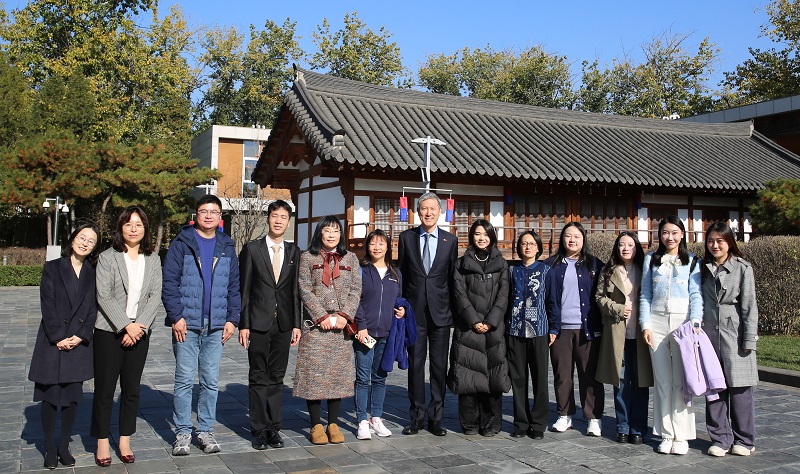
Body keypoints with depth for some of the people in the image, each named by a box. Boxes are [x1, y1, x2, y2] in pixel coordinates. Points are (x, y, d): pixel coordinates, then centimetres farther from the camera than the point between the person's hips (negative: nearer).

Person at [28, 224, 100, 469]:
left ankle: (64, 447, 18)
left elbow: (93, 309, 3)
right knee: (50, 396, 2)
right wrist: (58, 338, -12)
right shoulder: (52, 268, 1)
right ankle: (50, 449, 15)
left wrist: (80, 336, -10)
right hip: (52, 343, -2)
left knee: (73, 396, 5)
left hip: (79, 344, 2)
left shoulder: (93, 274, 8)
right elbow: (47, 306, -5)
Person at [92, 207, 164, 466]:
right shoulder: (108, 257, -2)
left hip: (139, 333, 3)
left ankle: (125, 442, 19)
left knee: (132, 389, 8)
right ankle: (102, 443, 14)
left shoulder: (153, 260, 7)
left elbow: (155, 296, 1)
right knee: (104, 388, 2)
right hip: (109, 331, -3)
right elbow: (103, 296, -9)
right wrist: (126, 326, -15)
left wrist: (140, 326, -11)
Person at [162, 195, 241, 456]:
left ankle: (206, 431, 17)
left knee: (211, 382, 7)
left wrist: (232, 319, 3)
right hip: (186, 325, -3)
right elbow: (169, 282, -4)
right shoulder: (181, 243, 1)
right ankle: (183, 432, 11)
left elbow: (234, 286, 12)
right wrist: (176, 316, -12)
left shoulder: (227, 247, 11)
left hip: (216, 326, 3)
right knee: (184, 380, 1)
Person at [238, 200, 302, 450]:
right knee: (258, 378, 3)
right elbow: (244, 289, -2)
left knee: (277, 377, 9)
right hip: (259, 323, -2)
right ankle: (259, 429, 11)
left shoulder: (293, 251, 8)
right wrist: (243, 324, -7)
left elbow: (295, 289, 8)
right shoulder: (252, 249, 0)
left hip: (283, 324, 3)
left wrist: (296, 324, 4)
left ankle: (273, 427, 17)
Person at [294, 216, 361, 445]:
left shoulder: (350, 258, 11)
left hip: (341, 325, 2)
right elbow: (305, 290, -2)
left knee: (339, 372, 4)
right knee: (314, 372, -2)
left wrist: (344, 315, -7)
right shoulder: (308, 258, 5)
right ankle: (316, 425, 7)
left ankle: (333, 424, 13)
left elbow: (355, 291, 6)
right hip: (315, 324, -2)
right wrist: (322, 316, -11)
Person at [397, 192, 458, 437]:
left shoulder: (450, 240, 5)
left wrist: (454, 309, 2)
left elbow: (452, 276, 6)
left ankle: (436, 417, 14)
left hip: (440, 311, 0)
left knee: (439, 365, 5)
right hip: (414, 310, 0)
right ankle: (416, 416, 15)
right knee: (415, 364, 5)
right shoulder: (406, 237, 5)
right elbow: (402, 274, 6)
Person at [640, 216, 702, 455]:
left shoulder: (692, 261, 7)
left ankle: (681, 435, 4)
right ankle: (666, 434, 10)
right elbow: (645, 295, 10)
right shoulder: (651, 260, 12)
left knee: (681, 381, -4)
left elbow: (696, 295, 1)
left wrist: (695, 323, -12)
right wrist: (645, 325, 1)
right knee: (662, 381, 3)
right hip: (657, 322, 2)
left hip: (682, 322, -2)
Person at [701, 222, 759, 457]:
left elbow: (749, 306, -3)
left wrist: (749, 341, -7)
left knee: (739, 389, 1)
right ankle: (720, 439, 14)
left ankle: (744, 440, 15)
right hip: (710, 334, 3)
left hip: (735, 335, -3)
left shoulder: (742, 268, -1)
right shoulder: (704, 269, 11)